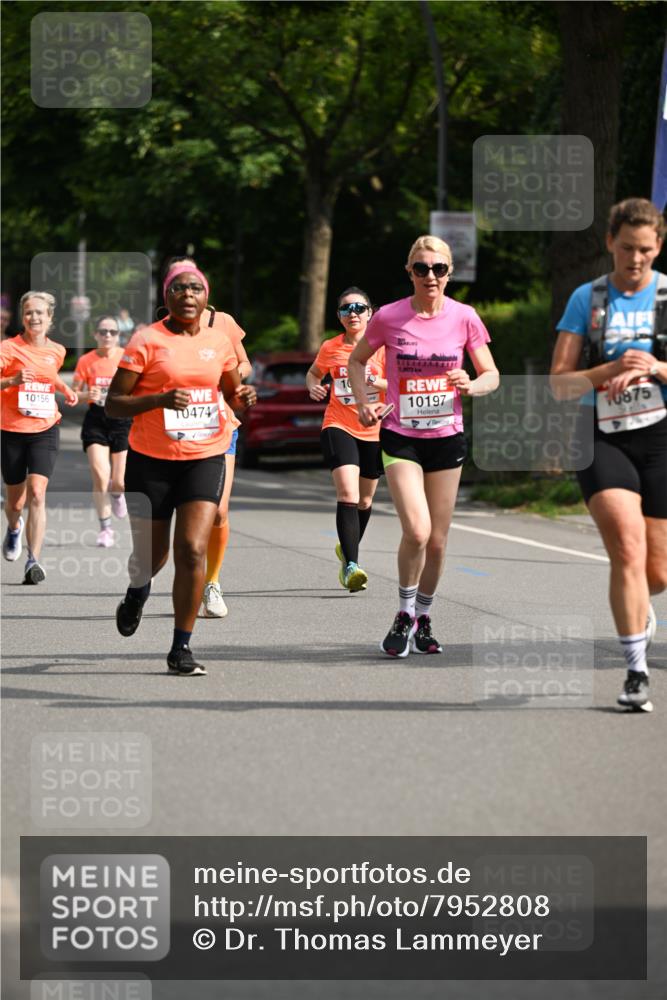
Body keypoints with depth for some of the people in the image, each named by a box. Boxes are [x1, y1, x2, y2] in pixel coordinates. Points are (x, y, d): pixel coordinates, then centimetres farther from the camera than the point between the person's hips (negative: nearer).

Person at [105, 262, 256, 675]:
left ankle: (182, 647, -6)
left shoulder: (219, 342, 6)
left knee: (193, 550, -14)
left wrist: (243, 397, -1)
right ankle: (137, 594, 48)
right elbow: (113, 404, -9)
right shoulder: (147, 341, -7)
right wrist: (160, 399, -24)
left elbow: (231, 391, 23)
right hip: (151, 460, -2)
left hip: (205, 459, 2)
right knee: (150, 556, 10)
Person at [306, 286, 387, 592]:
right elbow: (314, 372, 20)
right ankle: (351, 566, -26)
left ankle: (347, 549, 43)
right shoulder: (330, 348, 1)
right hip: (339, 426, -2)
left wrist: (379, 383, -25)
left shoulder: (381, 346, -3)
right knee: (347, 494, -20)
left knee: (365, 499, 15)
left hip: (374, 431, 2)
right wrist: (313, 387, -2)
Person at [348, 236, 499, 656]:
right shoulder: (389, 317, -6)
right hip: (401, 438, -2)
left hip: (447, 437, 2)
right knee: (417, 531, -18)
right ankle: (405, 615, 3)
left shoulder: (464, 317, -3)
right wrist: (364, 403, -4)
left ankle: (424, 619, 27)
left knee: (438, 540, 7)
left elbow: (492, 375, 5)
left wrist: (470, 386, -17)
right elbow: (357, 360, 11)